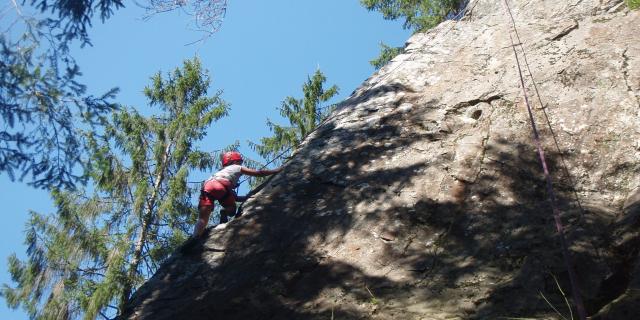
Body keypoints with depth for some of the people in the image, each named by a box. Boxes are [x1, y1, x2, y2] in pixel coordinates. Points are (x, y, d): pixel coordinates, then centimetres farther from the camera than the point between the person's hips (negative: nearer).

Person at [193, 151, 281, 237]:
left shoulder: (222, 171, 45)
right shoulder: (238, 168, 31)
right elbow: (258, 173, 31)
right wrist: (277, 171, 39)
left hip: (206, 186, 5)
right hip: (219, 186, -5)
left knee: (203, 219, -4)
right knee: (232, 210, 17)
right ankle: (225, 212, -16)